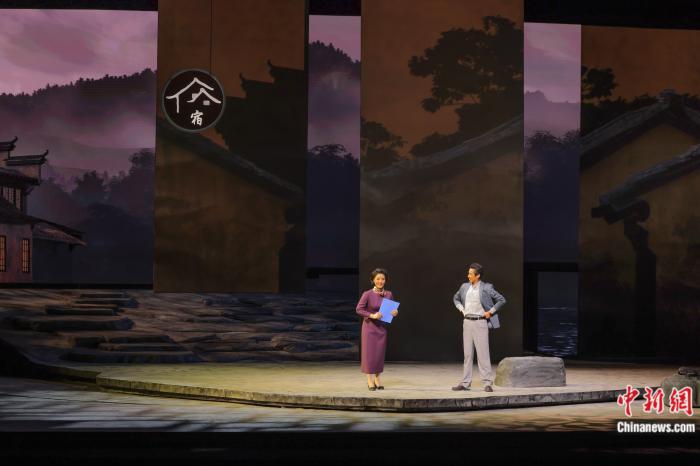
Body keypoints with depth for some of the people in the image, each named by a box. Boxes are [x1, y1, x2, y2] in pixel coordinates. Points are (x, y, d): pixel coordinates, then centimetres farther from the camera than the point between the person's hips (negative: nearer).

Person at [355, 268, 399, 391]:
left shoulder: (388, 294, 1)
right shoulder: (367, 294, -11)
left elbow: (393, 309, 11)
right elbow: (359, 309, -13)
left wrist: (395, 313, -11)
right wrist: (372, 315, -23)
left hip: (382, 327, 4)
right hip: (369, 326, -4)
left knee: (380, 353, 6)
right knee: (369, 352, -1)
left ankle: (377, 379, 16)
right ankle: (369, 380, 7)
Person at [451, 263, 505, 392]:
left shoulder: (486, 288, -7)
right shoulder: (464, 287, 8)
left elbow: (501, 300, -4)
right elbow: (456, 298, 26)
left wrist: (490, 311, -6)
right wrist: (461, 309, 12)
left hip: (480, 322, -5)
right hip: (467, 322, 5)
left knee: (483, 353, -6)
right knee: (467, 353, 8)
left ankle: (487, 383, -3)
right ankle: (465, 383, 11)